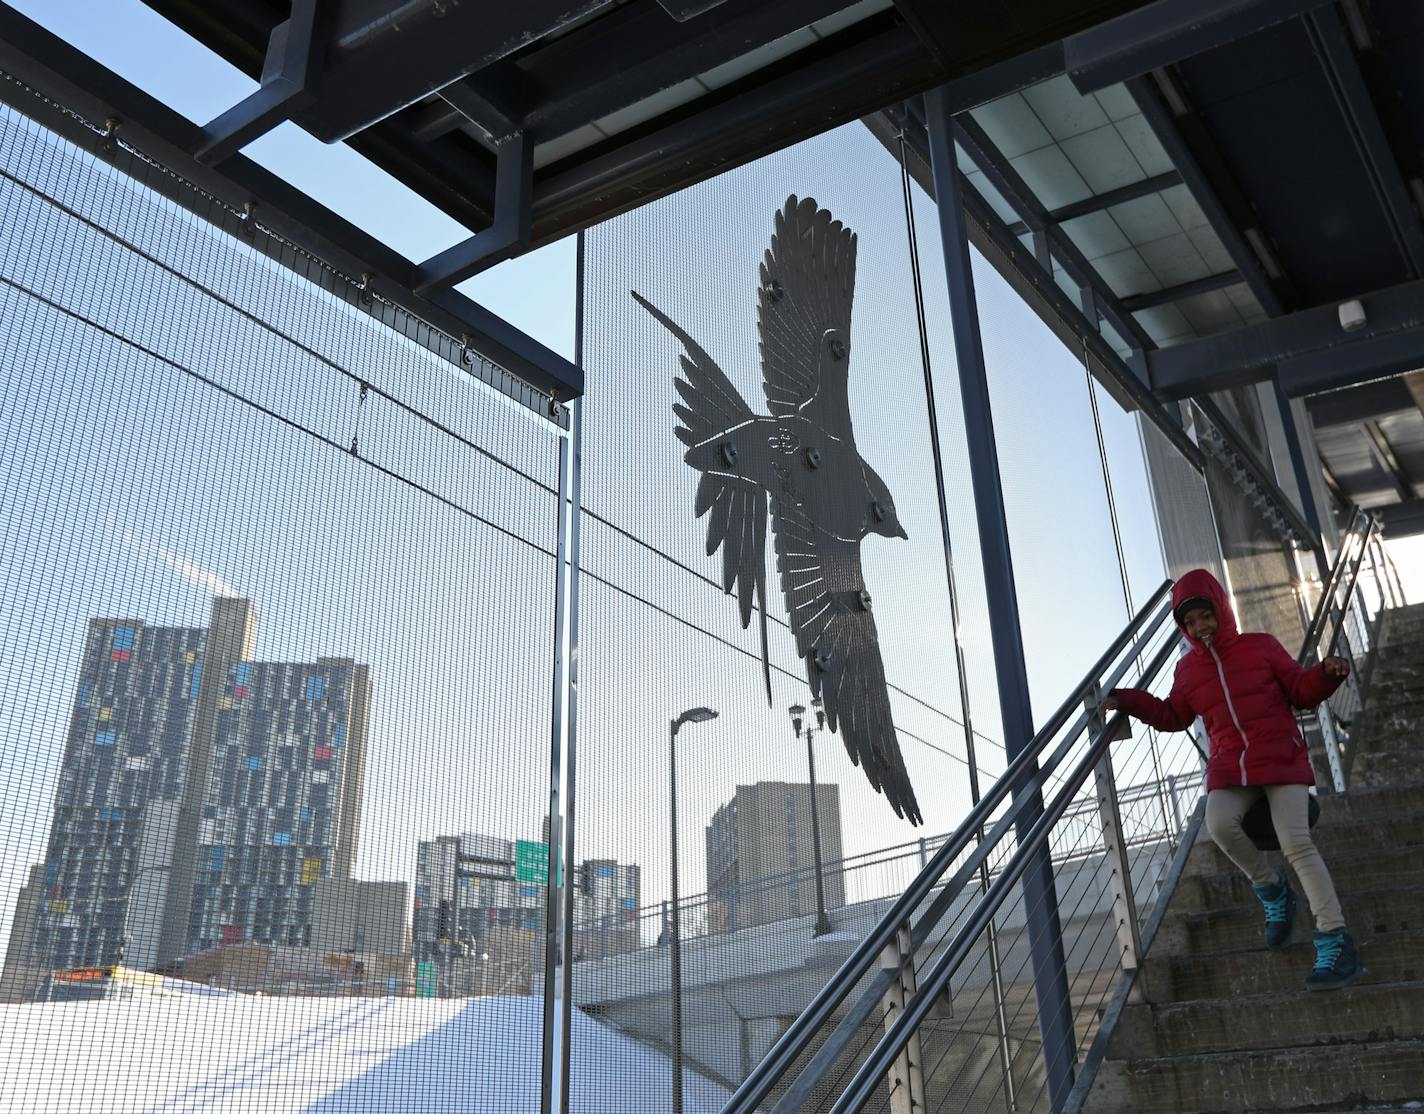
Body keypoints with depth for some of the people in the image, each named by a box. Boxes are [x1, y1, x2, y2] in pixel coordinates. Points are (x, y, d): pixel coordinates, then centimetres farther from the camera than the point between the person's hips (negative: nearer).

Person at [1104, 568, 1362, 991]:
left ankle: (1335, 943, -14)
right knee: (1219, 823, -27)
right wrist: (1129, 701, 8)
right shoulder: (1188, 669, 14)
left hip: (1281, 757, -2)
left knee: (1295, 841, -19)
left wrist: (1327, 674, -12)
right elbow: (1173, 716, 20)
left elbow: (1301, 691, 9)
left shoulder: (1261, 646, 6)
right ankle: (1272, 890, 1)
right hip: (1229, 767, 2)